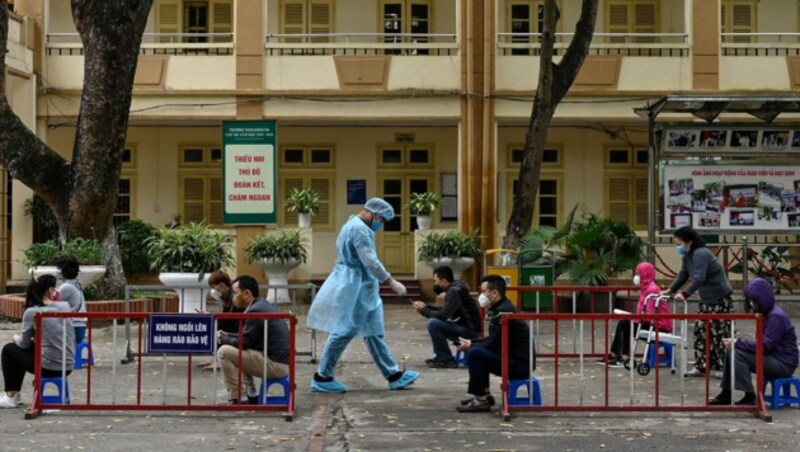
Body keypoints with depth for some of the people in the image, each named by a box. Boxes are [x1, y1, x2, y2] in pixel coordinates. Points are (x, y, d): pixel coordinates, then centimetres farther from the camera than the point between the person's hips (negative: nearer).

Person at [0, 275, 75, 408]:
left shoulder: (31, 312, -9)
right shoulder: (65, 306, 2)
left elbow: (24, 344, 1)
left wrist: (16, 338, 25)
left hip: (48, 367, -5)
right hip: (68, 367, 5)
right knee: (23, 350, 31)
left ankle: (11, 396, 23)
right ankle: (14, 394, 39)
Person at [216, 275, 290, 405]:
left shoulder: (255, 311, -16)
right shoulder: (261, 305, 14)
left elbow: (244, 343, -15)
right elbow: (247, 337, 23)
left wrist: (222, 339, 1)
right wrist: (227, 335, 13)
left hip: (276, 364, -10)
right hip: (280, 360, 10)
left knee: (224, 352, -10)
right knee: (236, 351, 26)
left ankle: (235, 400, -5)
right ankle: (251, 395, 21)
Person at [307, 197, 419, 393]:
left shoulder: (353, 225, 16)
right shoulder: (359, 229, -18)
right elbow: (371, 262, -23)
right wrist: (391, 282, -20)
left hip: (358, 287, 11)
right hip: (354, 287, -11)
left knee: (373, 332, 10)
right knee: (344, 331, -6)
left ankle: (394, 375, 12)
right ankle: (322, 377, 1)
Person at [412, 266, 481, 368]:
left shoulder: (454, 291, -18)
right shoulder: (454, 289, 11)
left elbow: (442, 316, -21)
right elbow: (445, 310, 23)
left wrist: (423, 311, -7)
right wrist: (426, 306, 13)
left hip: (470, 330, -10)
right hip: (464, 325, 10)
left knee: (433, 323, -20)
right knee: (435, 321, 19)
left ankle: (447, 360, -11)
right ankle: (440, 356, 18)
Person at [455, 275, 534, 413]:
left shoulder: (503, 311, -18)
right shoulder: (500, 308, 13)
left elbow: (494, 344, -17)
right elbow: (493, 340, 21)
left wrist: (470, 346, -3)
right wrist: (471, 343, 9)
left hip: (520, 364, -11)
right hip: (514, 358, 11)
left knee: (474, 353, -20)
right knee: (477, 350, 18)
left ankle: (481, 401, -12)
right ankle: (484, 395, 18)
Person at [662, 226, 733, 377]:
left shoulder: (701, 254, -24)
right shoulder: (687, 256, 6)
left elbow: (698, 279, -34)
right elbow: (683, 275, 13)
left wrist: (684, 294, -42)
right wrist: (670, 290, 4)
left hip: (720, 298, -10)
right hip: (707, 299, 10)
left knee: (718, 334, -8)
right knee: (700, 331, 8)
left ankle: (724, 368, -2)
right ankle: (702, 366, 13)